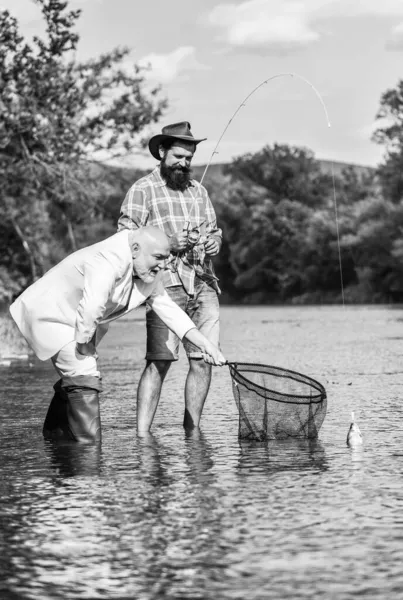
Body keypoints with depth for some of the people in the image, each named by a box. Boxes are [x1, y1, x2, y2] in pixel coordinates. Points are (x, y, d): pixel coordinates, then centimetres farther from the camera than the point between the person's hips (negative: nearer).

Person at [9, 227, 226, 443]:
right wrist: (83, 344, -29)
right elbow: (90, 309, -44)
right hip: (49, 313, -10)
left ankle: (55, 432, 42)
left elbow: (167, 308, -1)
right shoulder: (108, 261, -35)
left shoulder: (148, 273, -4)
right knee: (84, 379, -20)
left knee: (73, 377, 22)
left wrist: (203, 344, -10)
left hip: (75, 319, 10)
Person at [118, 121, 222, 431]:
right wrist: (168, 243, -16)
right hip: (166, 283, -6)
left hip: (203, 282, 6)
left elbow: (215, 231, 26)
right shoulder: (143, 190, 4)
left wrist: (212, 241, 2)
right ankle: (142, 432, -12)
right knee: (159, 361, -13)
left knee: (203, 360, 1)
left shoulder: (198, 190, 22)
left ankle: (192, 429, 10)